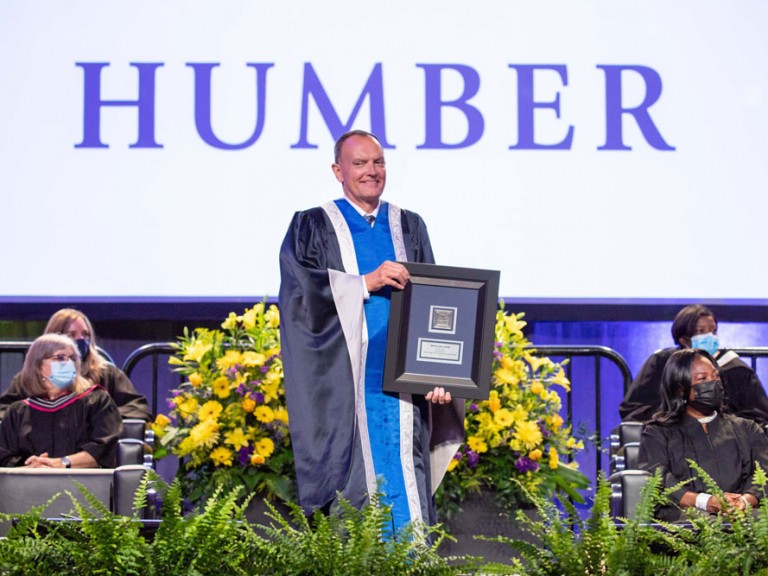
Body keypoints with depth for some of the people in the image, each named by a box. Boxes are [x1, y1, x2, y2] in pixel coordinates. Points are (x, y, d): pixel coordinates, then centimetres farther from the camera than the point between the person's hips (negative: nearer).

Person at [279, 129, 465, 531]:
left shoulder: (409, 228, 16)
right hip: (344, 385, -2)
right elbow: (304, 292, -7)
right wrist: (367, 282, -14)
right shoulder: (313, 228, 8)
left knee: (405, 500, -3)